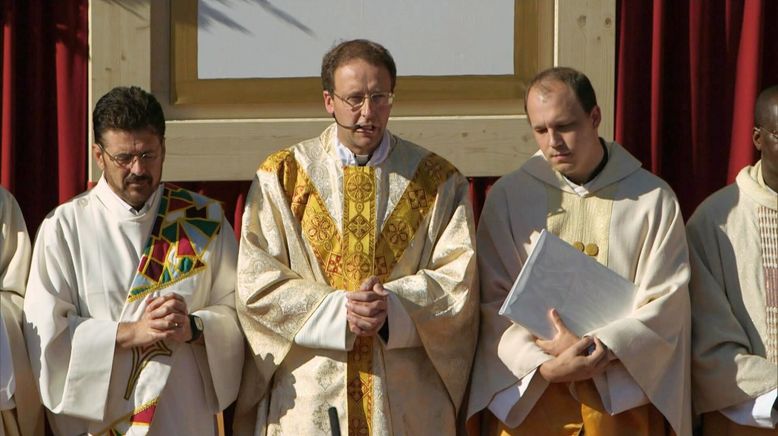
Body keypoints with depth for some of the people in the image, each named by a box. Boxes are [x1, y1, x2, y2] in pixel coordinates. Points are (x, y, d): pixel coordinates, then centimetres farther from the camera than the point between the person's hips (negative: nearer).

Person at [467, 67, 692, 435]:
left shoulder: (654, 199, -1)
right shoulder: (508, 197, 0)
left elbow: (664, 304, -4)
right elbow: (495, 304, -4)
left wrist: (597, 347, -17)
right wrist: (544, 365, -18)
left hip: (624, 400, 0)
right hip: (528, 395, 0)